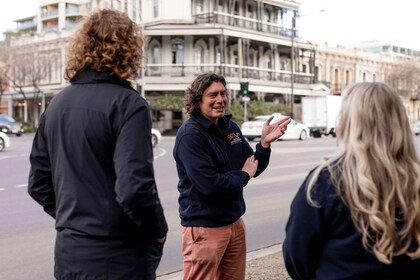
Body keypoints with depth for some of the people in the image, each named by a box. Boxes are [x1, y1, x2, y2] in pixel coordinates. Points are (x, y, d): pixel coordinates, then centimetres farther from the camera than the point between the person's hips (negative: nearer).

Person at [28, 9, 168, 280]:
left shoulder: (57, 104, 6)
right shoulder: (127, 103, -16)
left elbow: (38, 185, 10)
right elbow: (134, 187, -24)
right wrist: (159, 230, -8)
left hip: (69, 251, 6)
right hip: (119, 257, -6)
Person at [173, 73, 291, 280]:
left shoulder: (230, 127, 6)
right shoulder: (190, 134, -17)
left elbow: (253, 168, 9)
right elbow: (209, 183, -26)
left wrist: (265, 143, -9)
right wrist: (243, 175, -10)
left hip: (234, 222, 8)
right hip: (204, 228, -7)